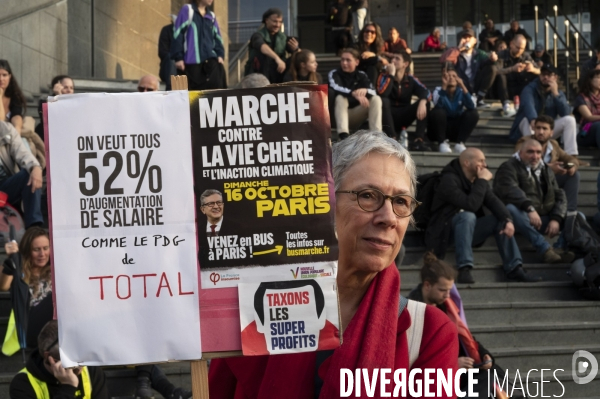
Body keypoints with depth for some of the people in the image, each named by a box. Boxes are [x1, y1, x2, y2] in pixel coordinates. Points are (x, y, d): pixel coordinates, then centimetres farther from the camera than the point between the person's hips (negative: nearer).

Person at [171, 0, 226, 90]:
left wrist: (220, 55, 3)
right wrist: (178, 58, -9)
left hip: (210, 61, 5)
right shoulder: (187, 10, 1)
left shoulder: (211, 16, 17)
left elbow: (217, 38, 21)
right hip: (192, 62, -5)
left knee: (215, 89, -5)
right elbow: (178, 33, -4)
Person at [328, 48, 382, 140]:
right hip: (340, 114, -3)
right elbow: (335, 88, -28)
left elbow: (373, 92, -12)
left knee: (376, 99, -16)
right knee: (340, 98, -32)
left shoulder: (361, 75, 3)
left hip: (357, 114, 3)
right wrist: (353, 93, -46)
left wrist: (365, 91, -38)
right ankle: (343, 135, -47)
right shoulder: (334, 74, -5)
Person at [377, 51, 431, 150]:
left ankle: (418, 140, -27)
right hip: (389, 117, -3)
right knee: (383, 101, -32)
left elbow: (426, 92, -16)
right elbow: (381, 94, -27)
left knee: (425, 103, -17)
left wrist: (422, 102, -38)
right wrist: (391, 74, -22)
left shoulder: (411, 79, 1)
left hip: (403, 117, 3)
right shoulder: (384, 76, -7)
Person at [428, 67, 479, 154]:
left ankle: (460, 143, -18)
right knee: (437, 112, -32)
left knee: (473, 113, -20)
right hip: (440, 129, -2)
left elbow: (471, 107, -24)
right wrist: (444, 86, -37)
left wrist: (463, 86, -31)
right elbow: (438, 106, -31)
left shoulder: (461, 92, -3)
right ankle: (443, 142, -17)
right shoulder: (438, 91, -8)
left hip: (456, 129, 2)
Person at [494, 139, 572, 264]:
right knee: (511, 208, -38)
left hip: (544, 219, 5)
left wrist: (556, 219, -11)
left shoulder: (546, 170, 19)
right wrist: (530, 208, -36)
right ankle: (545, 250, -48)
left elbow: (559, 196, 9)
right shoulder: (509, 168, 0)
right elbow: (510, 191, -20)